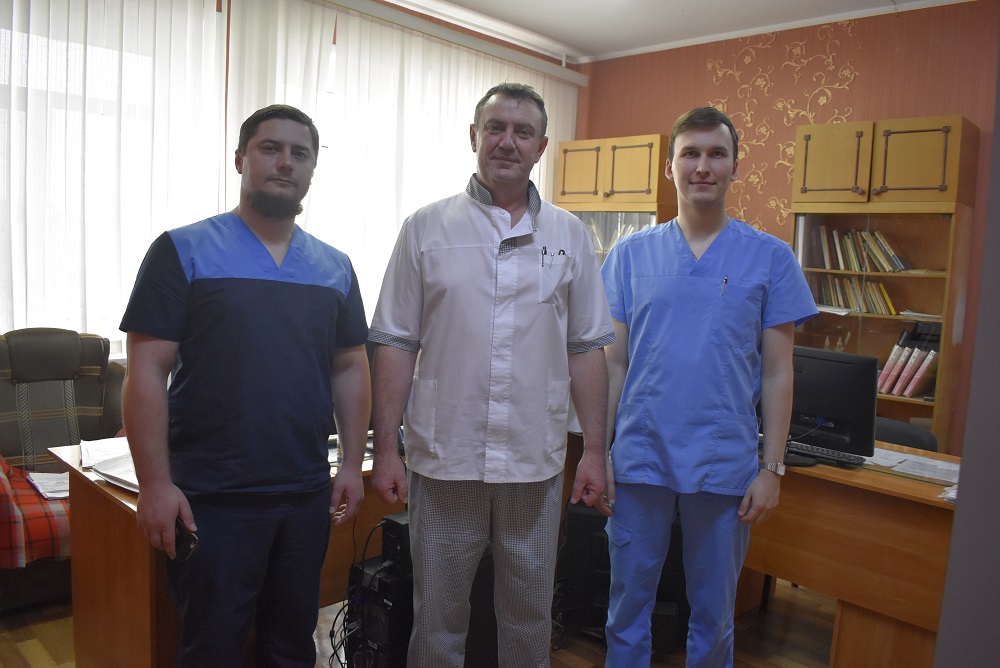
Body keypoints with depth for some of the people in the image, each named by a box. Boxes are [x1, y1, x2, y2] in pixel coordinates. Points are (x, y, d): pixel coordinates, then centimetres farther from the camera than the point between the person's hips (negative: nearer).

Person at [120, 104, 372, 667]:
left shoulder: (335, 268, 7)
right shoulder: (183, 252, -5)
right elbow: (146, 373, -8)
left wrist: (353, 464, 5)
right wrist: (155, 484, -12)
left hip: (307, 495, 4)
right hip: (211, 499, -3)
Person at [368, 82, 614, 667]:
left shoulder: (570, 236, 5)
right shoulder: (427, 228, 1)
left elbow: (586, 350, 6)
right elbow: (396, 346, 0)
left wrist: (596, 449, 3)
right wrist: (385, 449, -4)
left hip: (536, 463, 2)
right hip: (443, 459, -1)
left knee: (530, 614, 17)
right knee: (438, 616, 13)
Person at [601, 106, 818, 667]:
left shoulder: (770, 257, 1)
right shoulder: (631, 254, 3)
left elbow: (778, 373, 1)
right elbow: (614, 364, 4)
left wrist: (773, 468, -3)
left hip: (725, 466, 0)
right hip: (640, 460, 1)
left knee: (714, 615, 15)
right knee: (628, 606, 13)